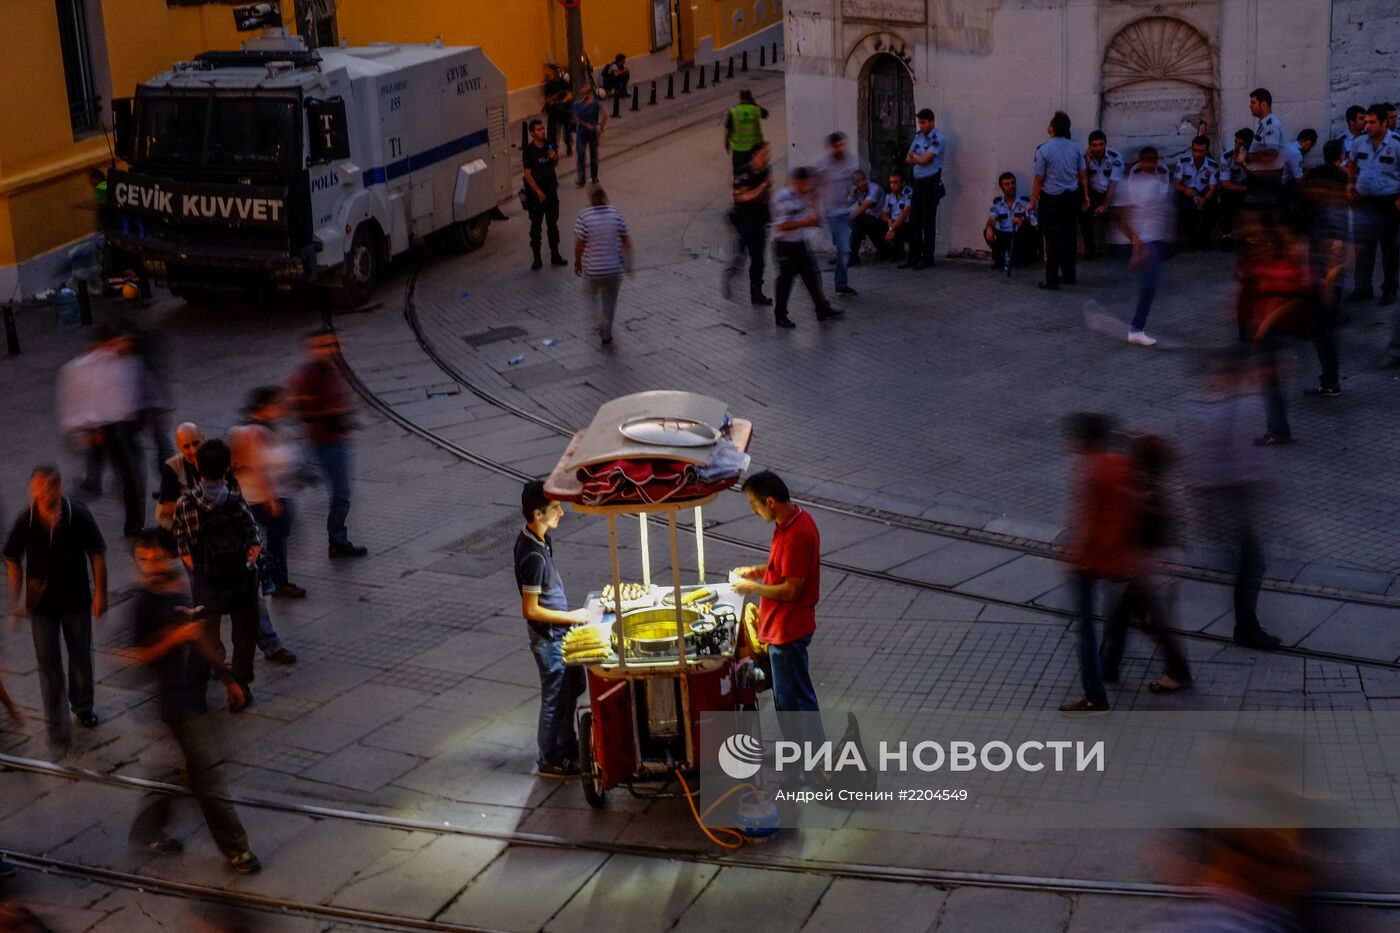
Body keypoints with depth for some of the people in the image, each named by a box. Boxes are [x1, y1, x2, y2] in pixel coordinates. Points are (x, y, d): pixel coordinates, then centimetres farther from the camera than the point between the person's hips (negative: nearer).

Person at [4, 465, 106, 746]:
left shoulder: (78, 516, -18)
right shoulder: (25, 522, -16)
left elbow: (97, 554, -7)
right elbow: (13, 561, -1)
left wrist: (100, 593, -6)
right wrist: (16, 601, -4)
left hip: (77, 599, 1)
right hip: (42, 604, 0)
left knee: (81, 656, 17)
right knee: (49, 663, 3)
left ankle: (82, 706, 40)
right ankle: (56, 724, 13)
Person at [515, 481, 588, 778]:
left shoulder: (535, 538, -1)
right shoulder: (534, 555, -30)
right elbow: (531, 610, -26)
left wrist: (569, 614, 17)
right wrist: (572, 617, -17)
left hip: (559, 631, 9)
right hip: (549, 636, -9)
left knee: (574, 685, 23)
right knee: (556, 697, 6)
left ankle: (567, 746, 39)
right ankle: (551, 761, 22)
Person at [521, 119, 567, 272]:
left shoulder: (549, 145, -1)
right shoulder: (529, 151, -15)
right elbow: (528, 174, -15)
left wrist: (554, 157, -9)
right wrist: (539, 192, -19)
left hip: (551, 190, 5)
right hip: (535, 193, -5)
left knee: (553, 224, 14)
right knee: (536, 226, 5)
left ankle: (555, 256, 25)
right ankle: (537, 259, 12)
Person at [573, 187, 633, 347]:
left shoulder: (584, 216, -12)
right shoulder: (616, 214, -4)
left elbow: (579, 243, -11)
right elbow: (626, 240, 0)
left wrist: (577, 262, 3)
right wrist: (628, 262, 10)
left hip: (593, 268, -2)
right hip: (615, 267, 2)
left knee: (590, 295, 22)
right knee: (610, 300, 18)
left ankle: (600, 324, 5)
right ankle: (606, 333, 27)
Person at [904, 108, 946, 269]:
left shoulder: (937, 138, -11)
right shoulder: (918, 136, 12)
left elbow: (923, 160, -17)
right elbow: (908, 159, 11)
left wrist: (914, 155, 2)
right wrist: (920, 158, -7)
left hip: (931, 184, -7)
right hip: (918, 183, 7)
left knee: (928, 222, -3)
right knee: (915, 221, 8)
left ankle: (928, 258, 2)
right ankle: (914, 256, 14)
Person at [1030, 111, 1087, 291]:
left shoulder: (1044, 150, -15)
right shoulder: (1075, 147, -1)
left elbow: (1039, 179, -12)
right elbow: (1082, 174, 4)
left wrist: (1033, 201, -3)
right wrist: (1085, 195, 16)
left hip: (1051, 200, -5)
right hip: (1072, 196, 5)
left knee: (1052, 238, 0)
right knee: (1069, 235, 17)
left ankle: (1052, 280, 2)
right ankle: (1068, 275, 27)